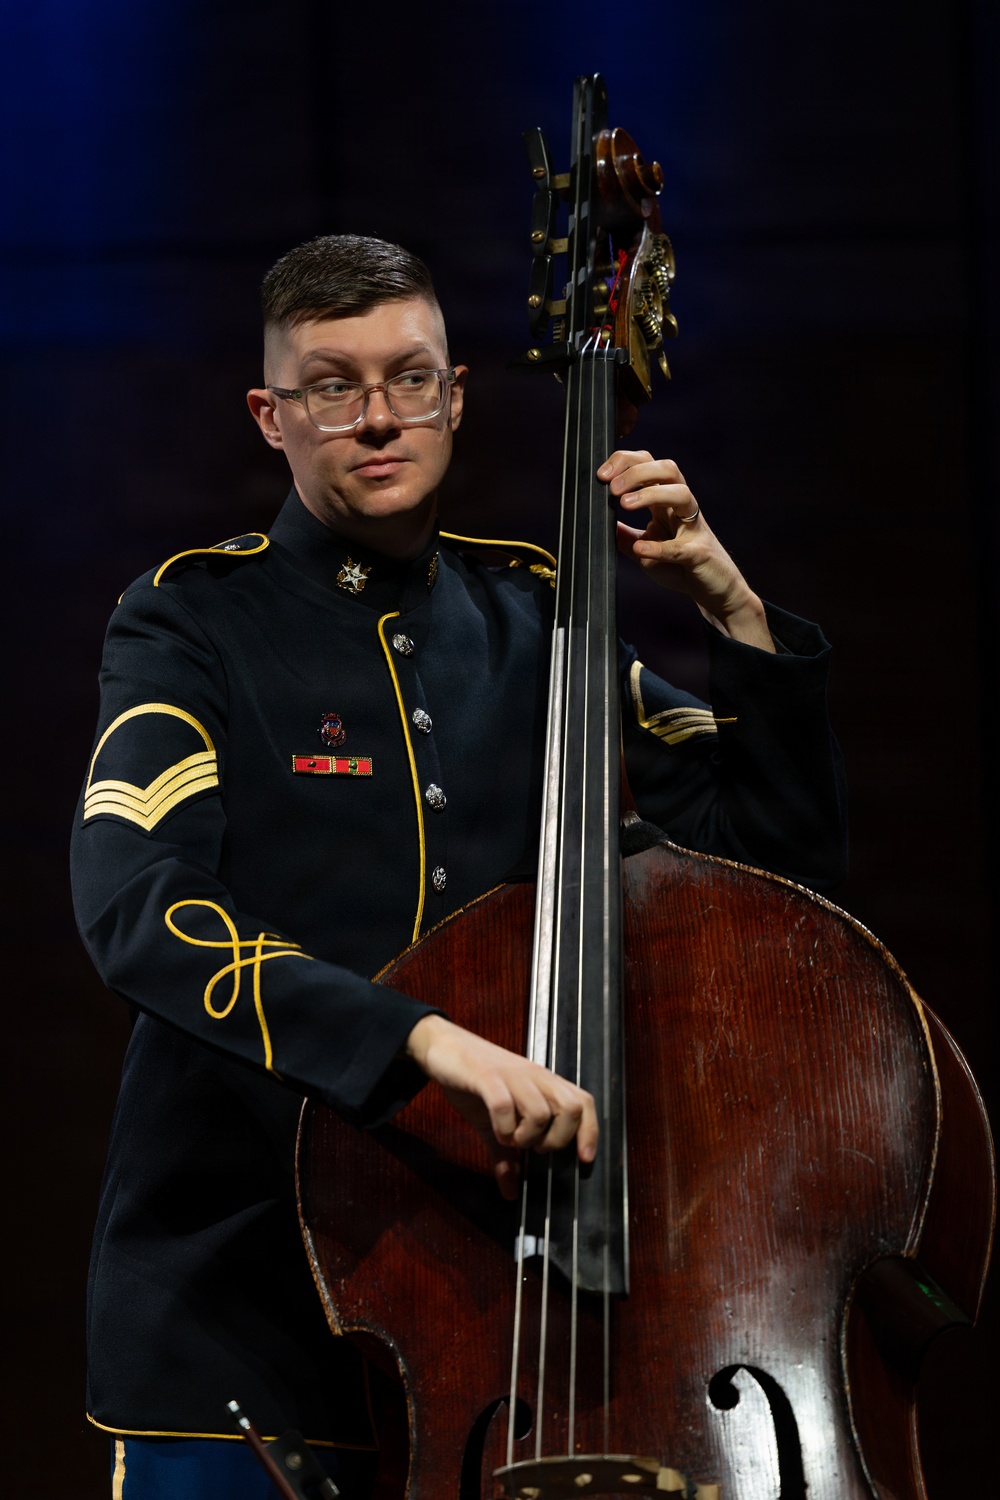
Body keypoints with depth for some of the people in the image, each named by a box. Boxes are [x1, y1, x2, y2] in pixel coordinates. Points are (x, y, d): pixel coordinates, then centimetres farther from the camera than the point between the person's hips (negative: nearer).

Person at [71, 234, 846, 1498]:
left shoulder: (537, 623, 9)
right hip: (239, 1293, -3)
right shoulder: (195, 622, -4)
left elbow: (786, 858, 12)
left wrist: (732, 612, -2)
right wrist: (422, 1036, -34)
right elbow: (135, 907, -22)